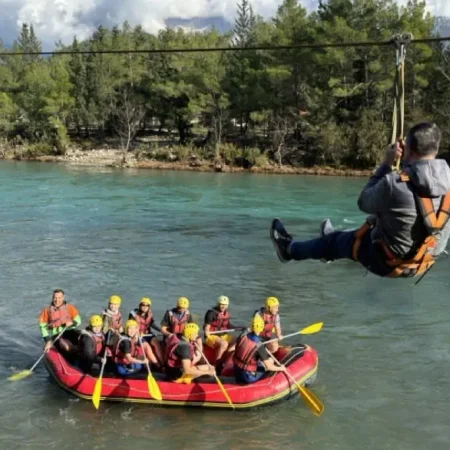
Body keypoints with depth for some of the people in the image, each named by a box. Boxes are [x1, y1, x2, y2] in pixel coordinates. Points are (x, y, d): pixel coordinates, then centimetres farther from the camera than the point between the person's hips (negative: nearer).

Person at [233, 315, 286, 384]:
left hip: (237, 373, 5)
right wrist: (280, 368, 1)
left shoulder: (242, 337, -9)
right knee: (270, 360, 9)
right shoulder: (259, 346, -23)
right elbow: (268, 367, -17)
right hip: (248, 378, -5)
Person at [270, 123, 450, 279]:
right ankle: (333, 249, 62)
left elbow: (364, 202, -9)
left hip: (390, 263, -6)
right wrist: (407, 161, 2)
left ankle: (290, 249, 46)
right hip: (425, 263, 6)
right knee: (374, 224, 33)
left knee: (337, 240, 20)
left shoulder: (395, 184, -28)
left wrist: (386, 164, -5)